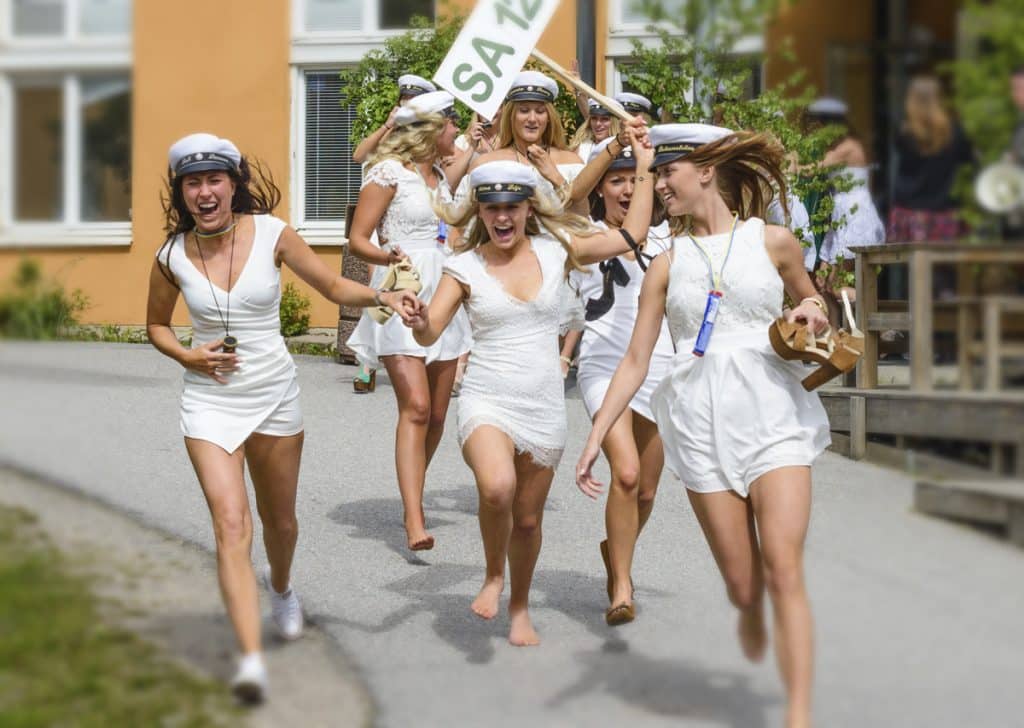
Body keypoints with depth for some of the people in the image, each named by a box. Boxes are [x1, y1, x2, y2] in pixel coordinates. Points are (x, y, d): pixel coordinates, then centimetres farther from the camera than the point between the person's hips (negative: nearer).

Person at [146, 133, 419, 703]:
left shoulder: (271, 234, -9)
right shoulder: (172, 257, -6)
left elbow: (333, 285, -1)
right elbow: (157, 324, 11)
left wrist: (384, 295, -19)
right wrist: (188, 355, -9)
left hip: (275, 397, 1)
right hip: (211, 401, -1)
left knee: (280, 521, 17)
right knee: (232, 525, -15)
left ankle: (282, 590, 52)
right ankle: (252, 659, -20)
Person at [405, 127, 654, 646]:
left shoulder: (555, 251, 2)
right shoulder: (465, 267, -4)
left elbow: (632, 234, 5)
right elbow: (430, 333, -11)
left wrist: (644, 167, 4)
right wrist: (418, 321, -34)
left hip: (544, 406, 3)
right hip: (486, 402, -3)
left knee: (528, 518, 12)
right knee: (497, 488, -31)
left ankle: (520, 608, 37)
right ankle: (493, 576, -2)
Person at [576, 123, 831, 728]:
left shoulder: (773, 241, 4)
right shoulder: (667, 265, 7)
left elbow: (814, 307, 20)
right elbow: (636, 361, 7)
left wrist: (811, 316, -4)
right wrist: (595, 437, 0)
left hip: (774, 412, -1)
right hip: (702, 423, 2)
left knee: (784, 571, -15)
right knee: (743, 585, 2)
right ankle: (752, 615, 39)